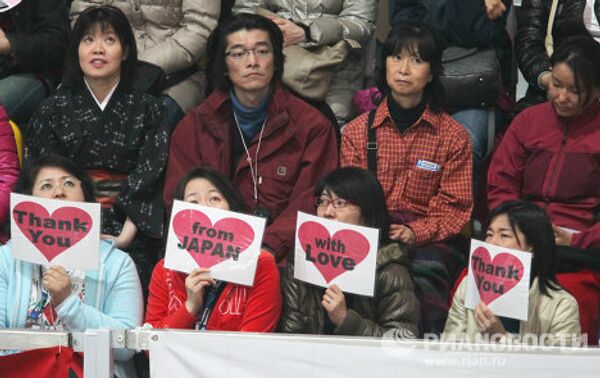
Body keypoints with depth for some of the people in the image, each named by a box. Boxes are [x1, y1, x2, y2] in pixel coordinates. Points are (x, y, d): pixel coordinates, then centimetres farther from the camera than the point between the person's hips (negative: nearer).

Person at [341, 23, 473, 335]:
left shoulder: (452, 136, 8)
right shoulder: (357, 131, 13)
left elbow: (455, 205, 4)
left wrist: (417, 232, -15)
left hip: (429, 238, -1)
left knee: (426, 273, -37)